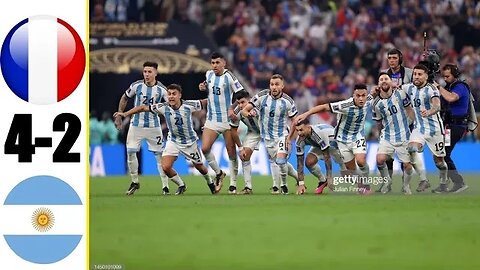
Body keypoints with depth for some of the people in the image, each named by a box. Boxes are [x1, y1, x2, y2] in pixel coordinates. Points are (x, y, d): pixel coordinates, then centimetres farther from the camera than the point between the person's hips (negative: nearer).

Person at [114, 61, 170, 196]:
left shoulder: (161, 89, -9)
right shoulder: (136, 86, -6)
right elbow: (124, 99, 10)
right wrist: (119, 117, 10)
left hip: (154, 126, -1)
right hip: (136, 124, 1)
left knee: (159, 155, -3)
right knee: (130, 153, -5)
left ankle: (165, 186, 5)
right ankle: (135, 182, 15)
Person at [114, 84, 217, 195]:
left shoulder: (189, 105, -23)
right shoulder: (163, 107, -19)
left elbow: (205, 102, -10)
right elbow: (143, 108, -13)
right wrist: (125, 114, -15)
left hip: (190, 142, -1)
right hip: (173, 141, 1)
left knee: (199, 167, 14)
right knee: (166, 167, -16)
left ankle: (210, 182, 48)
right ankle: (181, 185, 12)